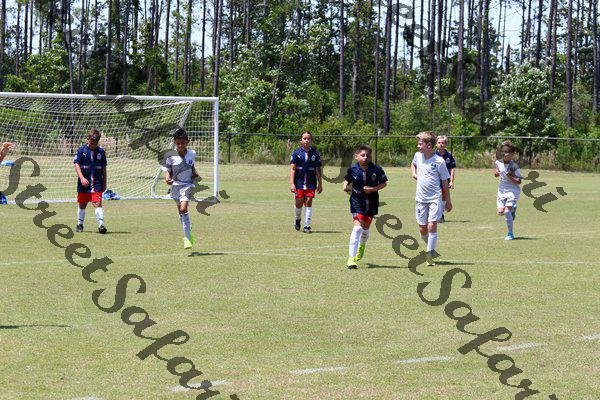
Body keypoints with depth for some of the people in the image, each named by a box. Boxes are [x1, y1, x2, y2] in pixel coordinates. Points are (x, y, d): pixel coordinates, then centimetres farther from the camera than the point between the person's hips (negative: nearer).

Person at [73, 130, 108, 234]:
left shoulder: (101, 152, 5)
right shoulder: (81, 150, -1)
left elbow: (104, 168, 12)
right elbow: (77, 165, -7)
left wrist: (104, 183, 12)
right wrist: (82, 178, -19)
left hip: (97, 183, 0)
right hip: (84, 183, 0)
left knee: (97, 203, -13)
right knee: (82, 204, 11)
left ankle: (101, 225, -18)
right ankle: (80, 224, 27)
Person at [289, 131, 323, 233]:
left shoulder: (315, 153, 4)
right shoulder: (296, 152, -1)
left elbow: (318, 170, 9)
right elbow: (292, 169, -4)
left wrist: (320, 184, 7)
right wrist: (292, 184, -12)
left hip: (311, 183, 1)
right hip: (299, 182, -1)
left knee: (308, 202, -5)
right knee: (299, 203, 2)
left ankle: (307, 225, 0)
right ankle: (297, 220, 31)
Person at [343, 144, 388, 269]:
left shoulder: (376, 169, -8)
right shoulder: (353, 169, -7)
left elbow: (384, 183, 0)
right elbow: (347, 179, 9)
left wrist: (373, 189, -15)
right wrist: (345, 185, -13)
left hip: (372, 202, 2)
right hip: (357, 202, -2)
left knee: (366, 227, 14)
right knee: (357, 227, -17)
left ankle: (362, 245, 51)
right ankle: (351, 258, -18)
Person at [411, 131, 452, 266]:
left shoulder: (439, 161, -11)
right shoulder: (418, 156, 3)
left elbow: (445, 182, -2)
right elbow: (413, 164, 30)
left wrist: (448, 201, 2)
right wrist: (414, 173, 8)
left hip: (435, 198, -5)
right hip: (421, 198, 5)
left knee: (432, 226, -16)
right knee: (422, 229, 6)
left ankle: (430, 255, -11)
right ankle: (431, 248, 31)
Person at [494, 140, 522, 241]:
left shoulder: (514, 166, -15)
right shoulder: (498, 163, -1)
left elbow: (518, 182, -12)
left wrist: (510, 177, -28)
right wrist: (496, 173, -4)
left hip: (512, 191, -5)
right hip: (502, 190, 5)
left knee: (507, 211, -17)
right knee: (500, 212, -1)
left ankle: (510, 234, -2)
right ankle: (513, 209, 35)